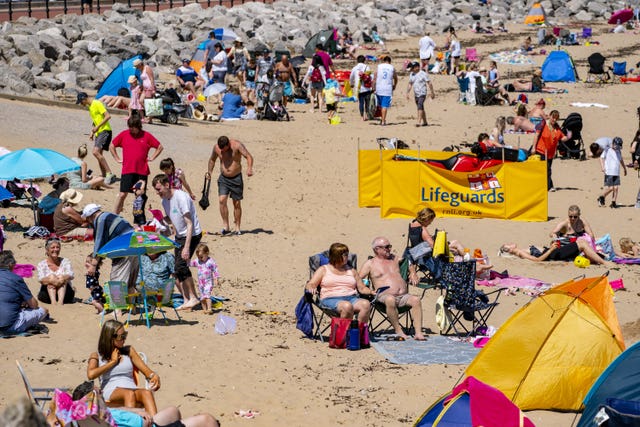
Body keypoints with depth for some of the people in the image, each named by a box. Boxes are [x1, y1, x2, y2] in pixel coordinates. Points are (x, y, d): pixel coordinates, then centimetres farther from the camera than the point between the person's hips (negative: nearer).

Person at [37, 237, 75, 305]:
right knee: (51, 276, -23)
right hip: (47, 296, -1)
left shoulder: (65, 261, 6)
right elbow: (41, 279, -15)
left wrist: (62, 278, -36)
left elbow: (71, 276, -12)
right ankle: (53, 301, -48)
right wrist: (50, 280, -38)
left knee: (61, 277, -23)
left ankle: (61, 301, -48)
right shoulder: (42, 264, 3)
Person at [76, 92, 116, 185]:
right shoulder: (90, 106, 17)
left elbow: (108, 116, -19)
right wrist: (92, 132, 17)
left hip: (105, 131, -10)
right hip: (98, 132, 10)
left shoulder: (97, 104, -12)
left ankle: (109, 174, -19)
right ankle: (104, 176, 16)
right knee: (99, 154, 9)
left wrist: (97, 127, -20)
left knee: (96, 152, -21)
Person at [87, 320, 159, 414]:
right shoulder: (97, 356, 15)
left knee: (147, 393, -35)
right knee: (129, 394, -39)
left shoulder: (129, 351, 23)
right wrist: (113, 361, 3)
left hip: (132, 389, 3)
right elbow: (91, 374, -6)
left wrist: (154, 376, -8)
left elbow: (146, 371, 17)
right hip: (111, 392, -3)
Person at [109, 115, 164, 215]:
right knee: (122, 194, -6)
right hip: (127, 170, -1)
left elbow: (160, 147, 11)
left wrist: (152, 158, 3)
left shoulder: (146, 136, 2)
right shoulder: (124, 134, 4)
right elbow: (112, 146, 15)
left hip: (142, 171, 1)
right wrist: (117, 159, 8)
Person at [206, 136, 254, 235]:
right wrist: (209, 172, 11)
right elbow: (212, 159, 17)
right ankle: (226, 226, -8)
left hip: (236, 178, -3)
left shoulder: (237, 145, -16)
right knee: (222, 200, -15)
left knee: (237, 203, 3)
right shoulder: (216, 148, -3)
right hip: (223, 178, 3)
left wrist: (249, 168, -42)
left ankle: (237, 228, 15)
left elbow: (249, 156, -25)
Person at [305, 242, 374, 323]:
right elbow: (310, 285, 5)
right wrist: (312, 289, -20)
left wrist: (371, 292, -2)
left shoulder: (351, 270, 24)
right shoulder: (323, 270, 15)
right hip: (331, 299, -4)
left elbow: (362, 288, 20)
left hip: (351, 298, 4)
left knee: (366, 304, -30)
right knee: (347, 306, -38)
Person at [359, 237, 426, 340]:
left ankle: (418, 333, -34)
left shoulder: (395, 259, 24)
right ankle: (398, 331, -32)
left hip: (403, 296, 4)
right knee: (390, 300, -40)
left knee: (416, 300, -27)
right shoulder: (370, 264, 11)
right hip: (384, 296, -4)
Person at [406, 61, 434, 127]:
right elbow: (410, 84, 15)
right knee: (420, 108, 14)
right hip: (416, 94, 7)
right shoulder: (411, 74, 9)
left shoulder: (423, 74, -10)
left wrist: (432, 92, -6)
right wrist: (407, 93, 7)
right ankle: (425, 122, 24)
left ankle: (419, 122, -28)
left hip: (422, 94, -7)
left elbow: (429, 83, -6)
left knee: (420, 107, -21)